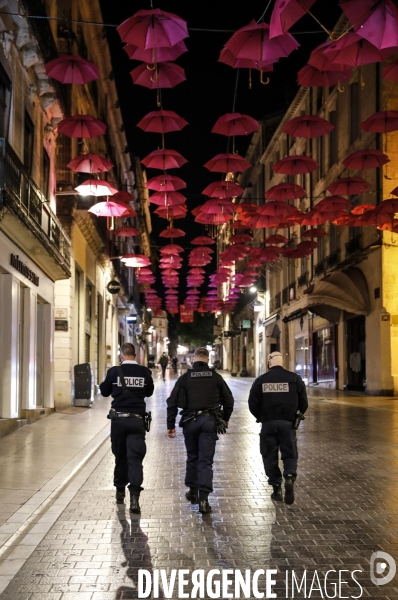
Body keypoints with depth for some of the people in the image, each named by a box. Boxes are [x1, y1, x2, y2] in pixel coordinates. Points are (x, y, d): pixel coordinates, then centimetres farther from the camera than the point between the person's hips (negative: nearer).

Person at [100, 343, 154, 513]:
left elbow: (104, 392, 7)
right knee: (135, 457, -2)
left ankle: (120, 491, 29)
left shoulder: (114, 371, -7)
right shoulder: (144, 372, -3)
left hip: (118, 419, 0)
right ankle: (134, 496, -14)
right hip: (137, 420, 0)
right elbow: (149, 392, 13)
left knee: (120, 456, 16)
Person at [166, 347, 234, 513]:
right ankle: (203, 498, -8)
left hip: (190, 421, 1)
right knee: (206, 460, 0)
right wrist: (225, 419, 21)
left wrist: (170, 425, 3)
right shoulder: (216, 377, 2)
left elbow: (172, 403, -2)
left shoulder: (184, 378, 0)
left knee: (192, 457, 18)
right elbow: (228, 400, 5)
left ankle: (193, 492, 28)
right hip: (210, 421, 0)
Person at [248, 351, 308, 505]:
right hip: (288, 423, 0)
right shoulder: (294, 378, -1)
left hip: (268, 423, 0)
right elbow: (303, 403, 1)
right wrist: (298, 415, 19)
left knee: (270, 456, 10)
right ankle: (290, 477, -16)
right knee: (289, 454, 9)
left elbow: (252, 404, 0)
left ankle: (277, 488, 10)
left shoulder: (260, 380, -1)